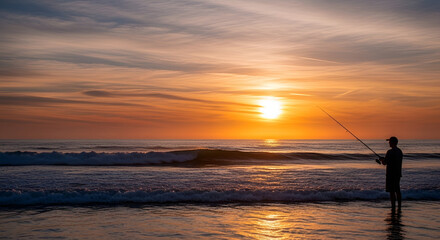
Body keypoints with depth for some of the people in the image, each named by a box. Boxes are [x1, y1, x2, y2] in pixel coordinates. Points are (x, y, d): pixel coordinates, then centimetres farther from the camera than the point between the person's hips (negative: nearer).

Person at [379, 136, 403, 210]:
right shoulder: (400, 151, 12)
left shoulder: (390, 152, -16)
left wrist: (382, 160, 7)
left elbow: (385, 163, -14)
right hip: (398, 173, 8)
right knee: (397, 190, 14)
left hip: (391, 174, -8)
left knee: (392, 191, -5)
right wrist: (384, 159, 20)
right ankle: (399, 206, 17)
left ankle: (393, 207, -5)